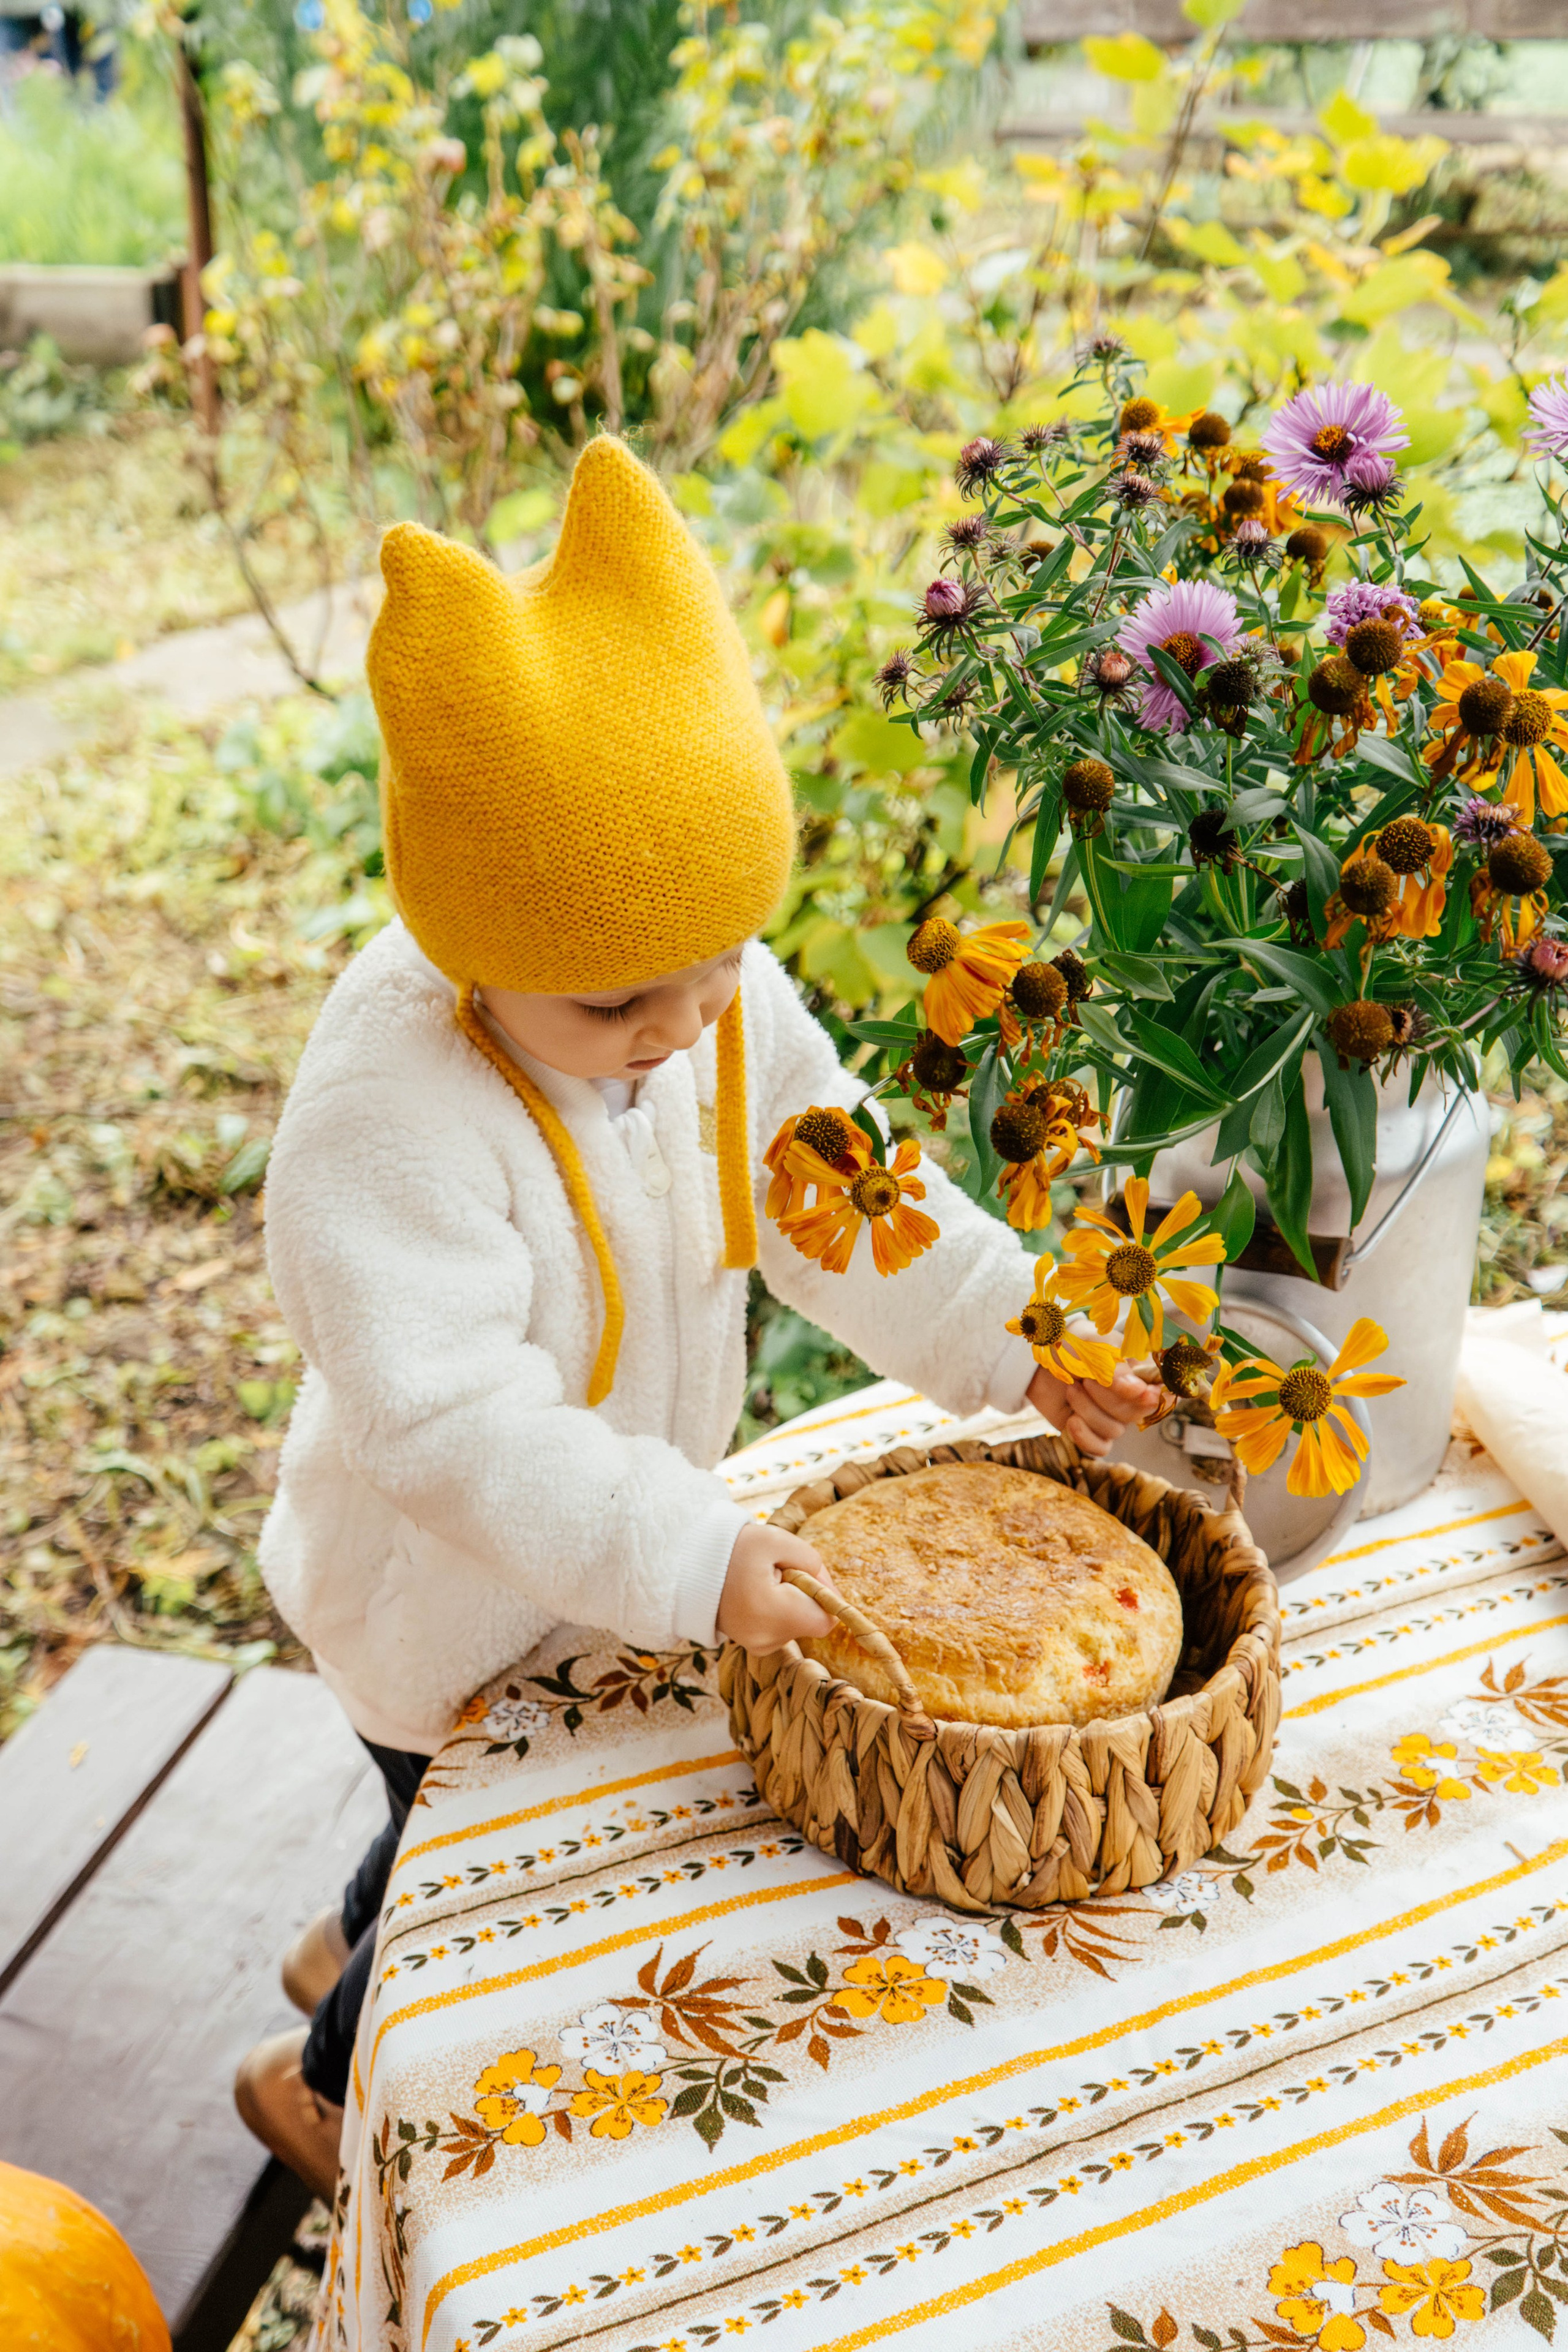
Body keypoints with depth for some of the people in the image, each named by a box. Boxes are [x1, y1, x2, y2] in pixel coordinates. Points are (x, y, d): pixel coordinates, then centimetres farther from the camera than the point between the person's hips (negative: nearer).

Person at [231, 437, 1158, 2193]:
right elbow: (451, 1425, -39)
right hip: (444, 1603, -6)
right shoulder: (389, 1118, -38)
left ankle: (348, 1946, 63)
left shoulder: (727, 1006, -16)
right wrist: (685, 1559, -43)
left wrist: (1009, 1336, -11)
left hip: (606, 1559, 7)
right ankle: (329, 2079, 49)